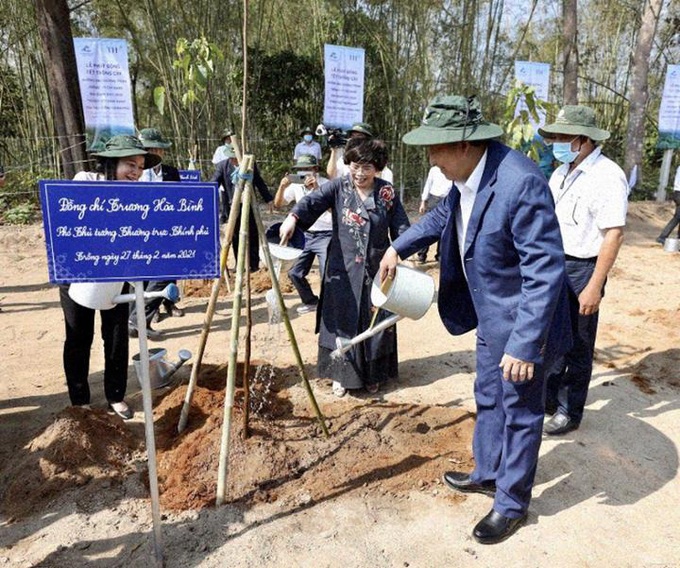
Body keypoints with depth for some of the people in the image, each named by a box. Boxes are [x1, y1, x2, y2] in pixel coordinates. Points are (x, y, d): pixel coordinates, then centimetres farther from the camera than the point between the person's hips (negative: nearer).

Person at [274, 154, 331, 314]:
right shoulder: (296, 185, 2)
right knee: (295, 273, 6)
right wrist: (282, 187, -14)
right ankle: (311, 301, 28)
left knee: (327, 275, -14)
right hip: (305, 235, 6)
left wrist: (317, 189, -33)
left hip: (325, 235, -5)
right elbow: (278, 204, 3)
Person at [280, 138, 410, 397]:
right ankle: (342, 375, 23)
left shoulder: (387, 193, 0)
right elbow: (313, 200, -22)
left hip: (376, 270, 1)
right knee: (342, 322, 5)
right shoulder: (338, 188, -4)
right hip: (343, 271, -1)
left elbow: (401, 228, 2)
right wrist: (293, 217, -40)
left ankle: (373, 375, 28)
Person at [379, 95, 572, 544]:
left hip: (522, 322, -9)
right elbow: (443, 216, 20)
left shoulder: (521, 183, -30)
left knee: (520, 412, 9)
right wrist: (400, 247, 16)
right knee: (488, 400, 23)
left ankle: (512, 503, 30)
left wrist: (525, 344, -29)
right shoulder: (467, 175, -2)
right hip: (491, 317, 9)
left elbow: (545, 271, -29)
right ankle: (488, 474, 45)